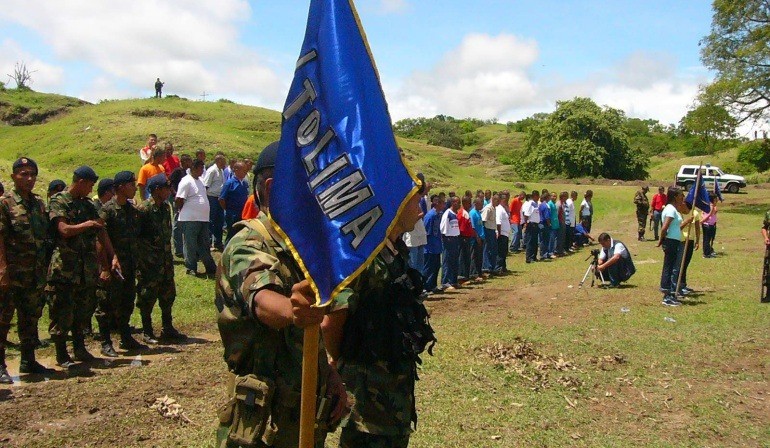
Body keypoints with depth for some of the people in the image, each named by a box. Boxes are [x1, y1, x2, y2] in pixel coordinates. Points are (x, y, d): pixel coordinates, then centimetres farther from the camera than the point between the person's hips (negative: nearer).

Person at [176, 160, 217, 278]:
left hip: (203, 219, 8)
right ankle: (191, 268, 11)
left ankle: (210, 269, 16)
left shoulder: (199, 181, 16)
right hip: (190, 220, -8)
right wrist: (183, 212, -3)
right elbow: (179, 200, -14)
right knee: (191, 245, 1)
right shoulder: (186, 181, -12)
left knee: (204, 244, 11)